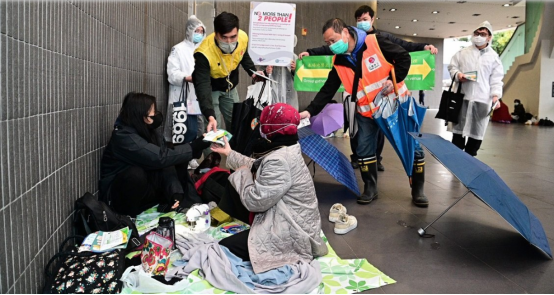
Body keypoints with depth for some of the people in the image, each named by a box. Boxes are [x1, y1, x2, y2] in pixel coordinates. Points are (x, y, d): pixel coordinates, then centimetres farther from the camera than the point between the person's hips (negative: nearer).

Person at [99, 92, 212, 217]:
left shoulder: (152, 130, -5)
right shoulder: (123, 136, -26)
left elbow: (167, 161, -12)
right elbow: (160, 158, -35)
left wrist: (175, 194, -25)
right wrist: (195, 146, -33)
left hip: (143, 188, 6)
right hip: (118, 193, -6)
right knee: (136, 173, -35)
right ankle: (127, 217, -14)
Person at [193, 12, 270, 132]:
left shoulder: (243, 38, -23)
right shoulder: (204, 53, -39)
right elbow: (202, 85, -43)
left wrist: (253, 73, -14)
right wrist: (210, 116, -55)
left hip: (230, 87, 5)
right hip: (211, 88, -5)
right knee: (213, 128, -10)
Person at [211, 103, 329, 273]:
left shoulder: (279, 160, -26)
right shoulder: (287, 150, 6)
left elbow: (255, 201, -25)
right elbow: (257, 169, 18)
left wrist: (242, 174, -8)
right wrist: (230, 154, 27)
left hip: (292, 236, -10)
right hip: (296, 226, 10)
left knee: (224, 248, -8)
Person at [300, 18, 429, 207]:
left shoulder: (375, 43, -16)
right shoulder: (339, 63, -4)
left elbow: (404, 58, -9)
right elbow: (327, 90, -5)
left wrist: (394, 80, -20)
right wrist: (310, 111, -15)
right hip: (367, 110, 3)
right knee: (364, 149, 2)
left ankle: (418, 190, 18)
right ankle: (370, 188, 20)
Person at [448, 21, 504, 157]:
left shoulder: (494, 57, 7)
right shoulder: (463, 52, 9)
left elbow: (496, 79, 4)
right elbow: (452, 66, 11)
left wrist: (496, 95, -9)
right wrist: (457, 74, -11)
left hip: (482, 99, 0)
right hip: (463, 97, 0)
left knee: (477, 132, 6)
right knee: (459, 129, 4)